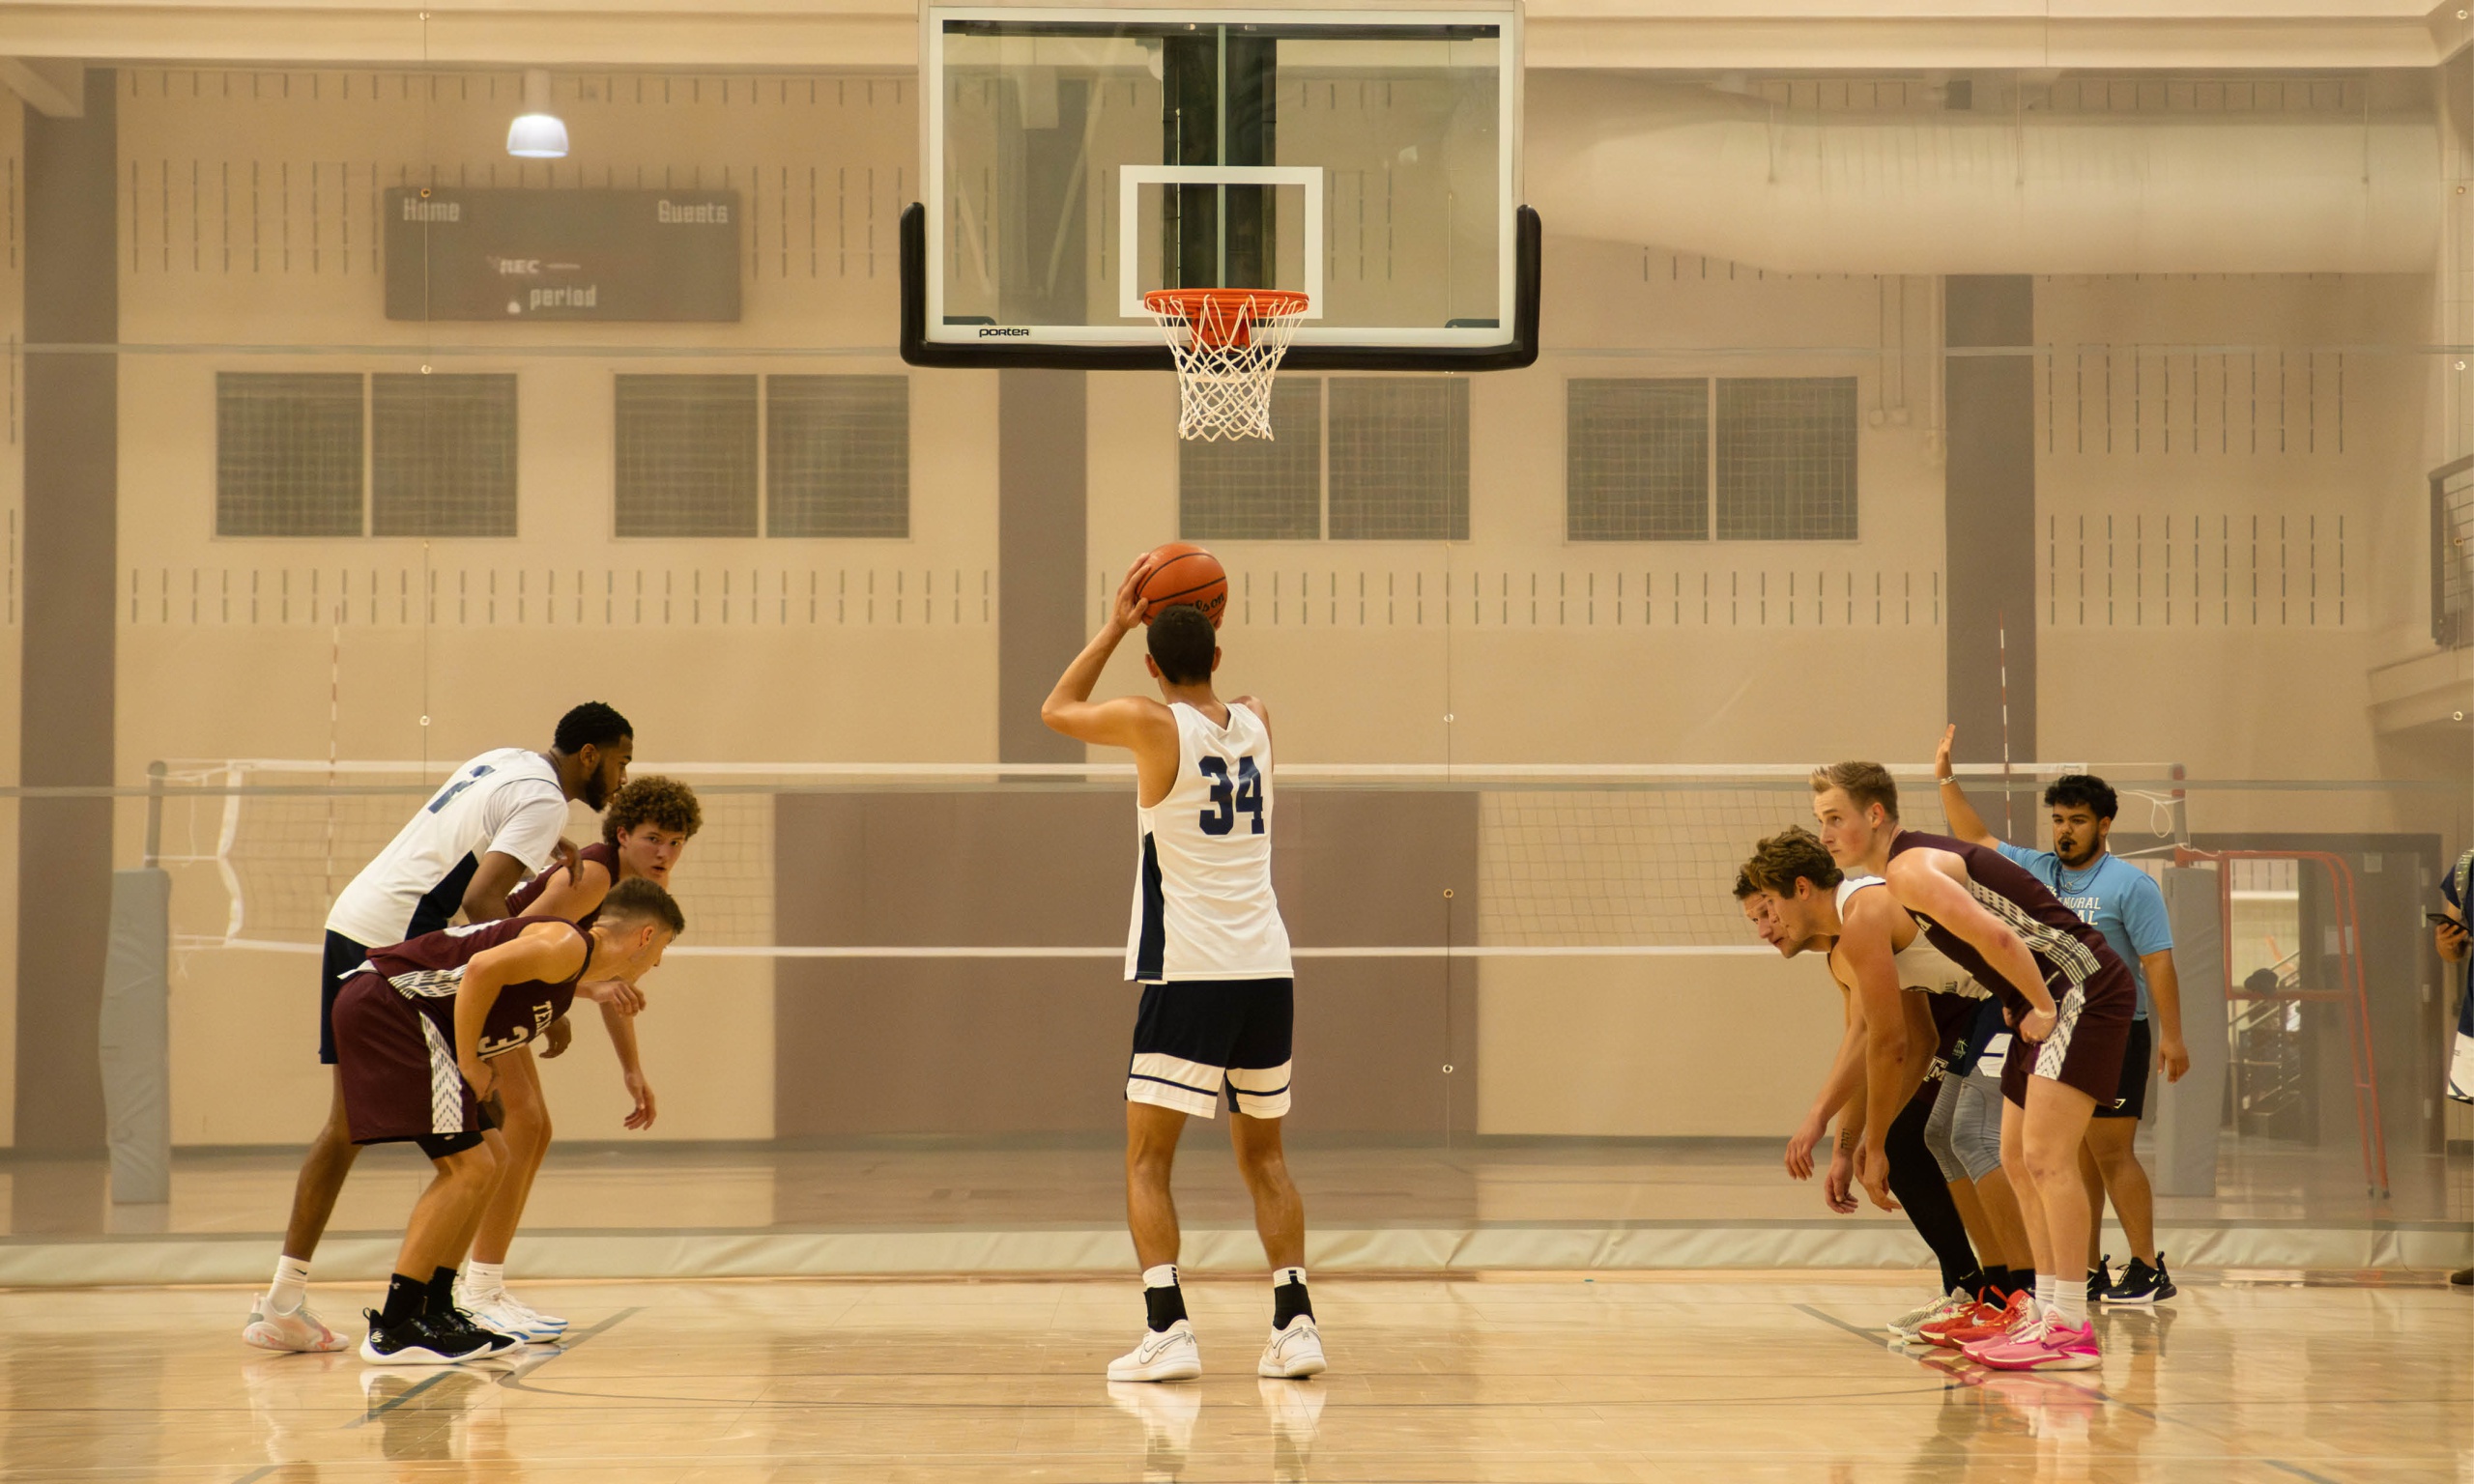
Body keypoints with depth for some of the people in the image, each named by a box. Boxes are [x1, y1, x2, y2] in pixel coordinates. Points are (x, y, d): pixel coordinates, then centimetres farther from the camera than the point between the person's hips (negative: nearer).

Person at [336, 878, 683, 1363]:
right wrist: (470, 1067, -15)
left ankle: (434, 1311, 18)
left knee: (479, 1168, 14)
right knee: (469, 1168, -12)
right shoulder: (570, 944, -11)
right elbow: (483, 968, -23)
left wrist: (587, 990, 35)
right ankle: (393, 1330, -11)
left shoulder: (572, 963, 18)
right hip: (386, 1003, -11)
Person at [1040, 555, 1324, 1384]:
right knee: (1263, 1153, 16)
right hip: (1268, 970, 5)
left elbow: (1057, 711, 13)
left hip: (1189, 973, -5)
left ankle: (1168, 1330, -11)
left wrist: (1116, 624, 16)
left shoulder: (1153, 724, -6)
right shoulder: (1255, 724, 9)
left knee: (1147, 1158, 1)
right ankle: (1294, 1324, 9)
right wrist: (1198, 627, 29)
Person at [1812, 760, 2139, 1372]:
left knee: (2046, 1156, -16)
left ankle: (2071, 1328, -16)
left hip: (2082, 988, -11)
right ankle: (2047, 1311, 17)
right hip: (2044, 1001, 11)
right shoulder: (1918, 861, 16)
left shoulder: (1909, 870, -16)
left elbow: (1997, 937, -27)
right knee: (2018, 1159, 12)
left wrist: (2042, 1007, -15)